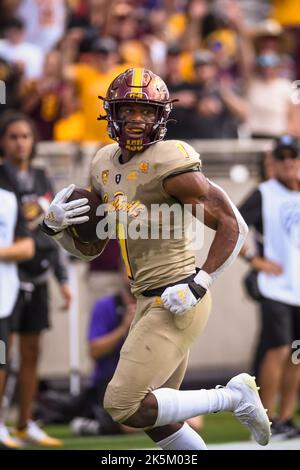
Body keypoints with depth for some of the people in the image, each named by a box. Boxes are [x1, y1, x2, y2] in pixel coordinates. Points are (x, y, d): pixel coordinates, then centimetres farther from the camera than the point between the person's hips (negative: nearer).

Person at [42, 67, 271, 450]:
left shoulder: (169, 164, -15)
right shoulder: (105, 165, 10)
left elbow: (233, 226, -14)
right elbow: (90, 248, 18)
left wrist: (198, 286, -20)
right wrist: (55, 225, -2)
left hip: (175, 301, -9)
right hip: (148, 301, 9)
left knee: (124, 407, -12)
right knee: (155, 419, 14)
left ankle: (233, 397, 0)